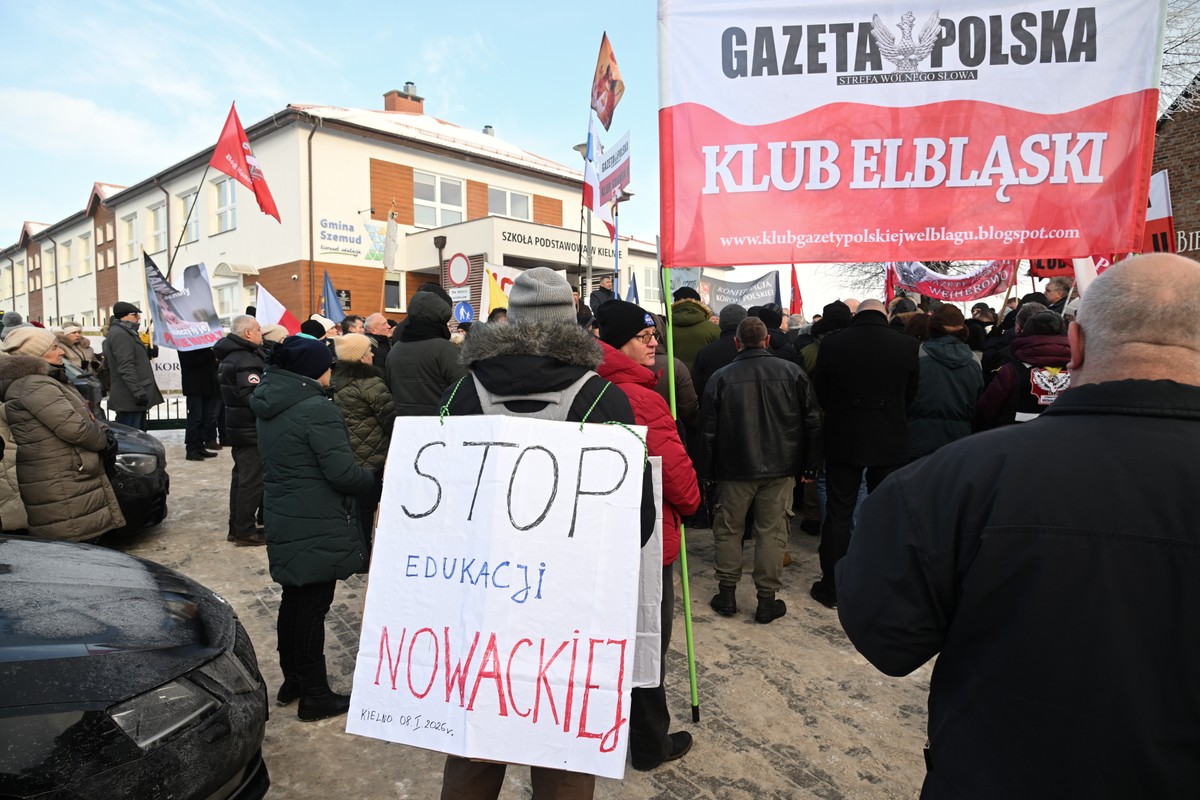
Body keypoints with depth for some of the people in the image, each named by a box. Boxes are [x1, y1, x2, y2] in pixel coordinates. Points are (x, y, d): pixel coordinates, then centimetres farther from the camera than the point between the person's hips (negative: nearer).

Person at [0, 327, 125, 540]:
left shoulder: (41, 382, 19)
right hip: (60, 486, -11)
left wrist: (101, 430, 1)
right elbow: (73, 427, -24)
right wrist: (104, 440, -6)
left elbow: (83, 417, 22)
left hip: (66, 479, 11)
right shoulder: (35, 386, -16)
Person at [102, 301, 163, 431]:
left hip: (134, 396, 11)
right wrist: (138, 392, -25)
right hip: (130, 398, -11)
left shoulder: (125, 332, 19)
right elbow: (126, 367, -22)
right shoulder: (120, 334, -14)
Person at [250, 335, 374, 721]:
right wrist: (376, 477, -6)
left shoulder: (269, 406, 8)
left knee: (294, 600, 20)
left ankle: (292, 680, 34)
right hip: (317, 527, -9)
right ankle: (314, 696, 15)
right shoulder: (317, 410, -21)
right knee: (312, 607, 2)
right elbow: (343, 472, -23)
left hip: (284, 520, 9)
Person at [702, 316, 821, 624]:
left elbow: (709, 430, -1)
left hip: (735, 468, 0)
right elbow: (812, 422, 3)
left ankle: (727, 593, 19)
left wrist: (708, 470, 9)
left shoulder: (721, 377, -5)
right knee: (772, 531, 7)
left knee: (728, 529, 13)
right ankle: (767, 599, 12)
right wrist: (810, 466, 10)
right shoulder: (792, 372, -1)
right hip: (780, 467, 1)